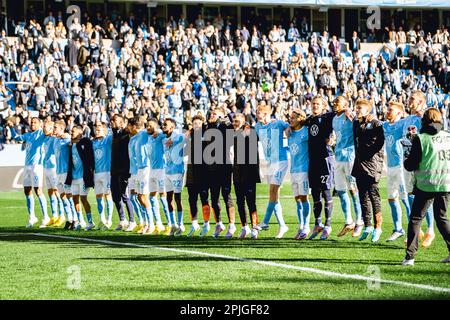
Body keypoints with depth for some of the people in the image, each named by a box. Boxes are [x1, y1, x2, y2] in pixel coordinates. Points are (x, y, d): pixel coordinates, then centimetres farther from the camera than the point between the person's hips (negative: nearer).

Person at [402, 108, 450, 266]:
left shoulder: (421, 139, -9)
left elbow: (411, 165, -8)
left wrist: (406, 162, 13)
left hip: (426, 186, -4)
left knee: (415, 219, 4)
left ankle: (410, 256, -2)